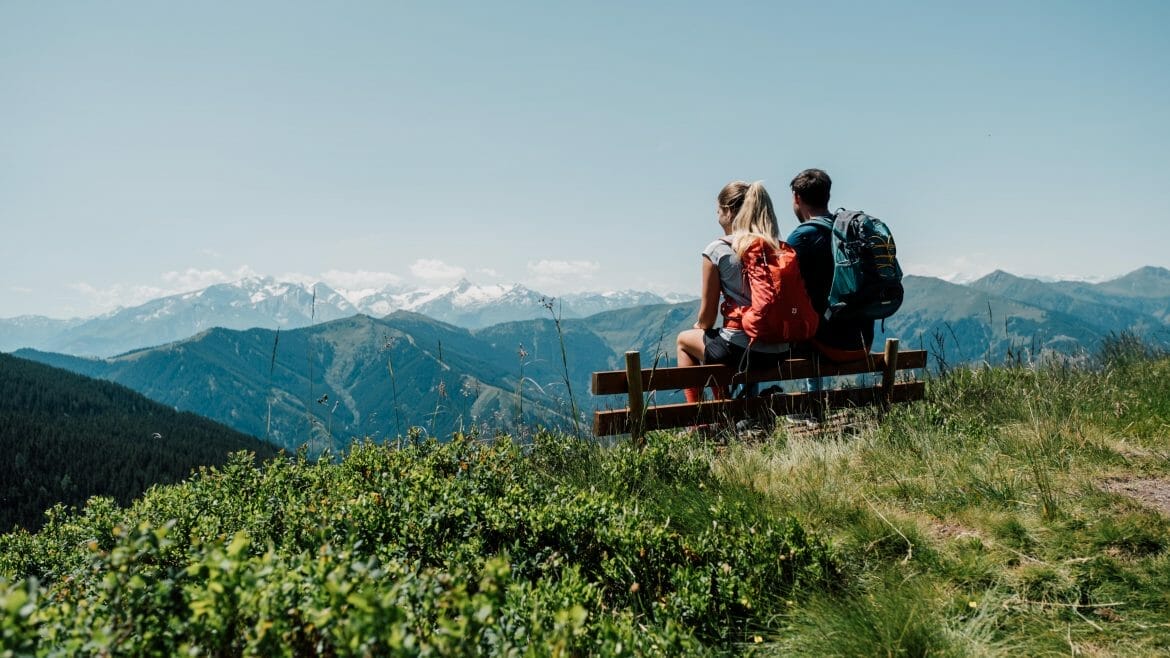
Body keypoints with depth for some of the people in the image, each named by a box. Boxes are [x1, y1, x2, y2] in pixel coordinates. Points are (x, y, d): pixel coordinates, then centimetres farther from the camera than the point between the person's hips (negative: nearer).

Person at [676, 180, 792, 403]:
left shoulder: (717, 250, -9)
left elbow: (707, 317, -5)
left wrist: (699, 326, 19)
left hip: (741, 351, -6)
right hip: (779, 352, 6)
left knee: (684, 339, 24)